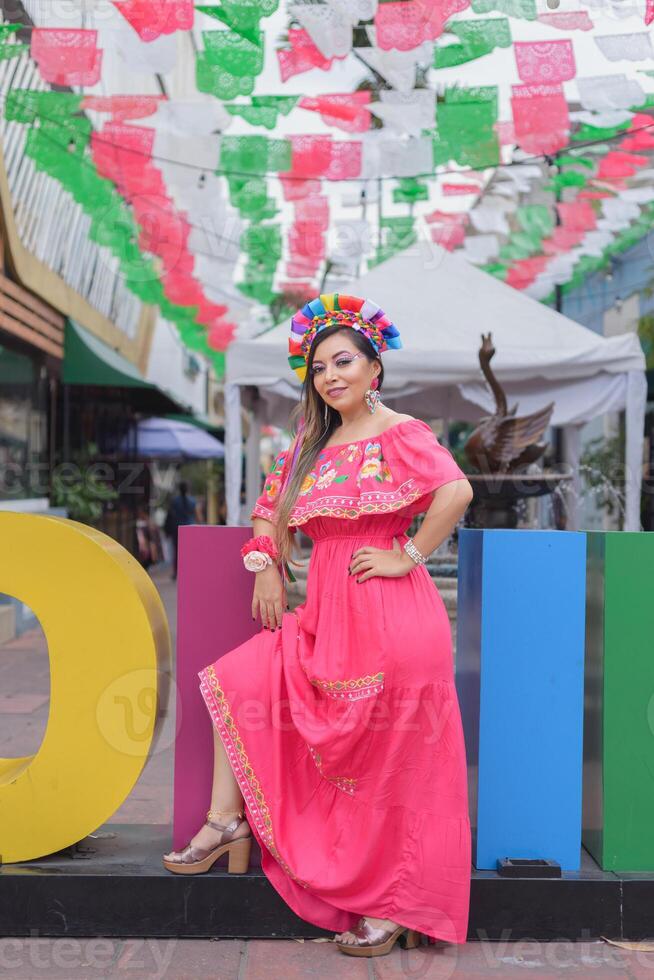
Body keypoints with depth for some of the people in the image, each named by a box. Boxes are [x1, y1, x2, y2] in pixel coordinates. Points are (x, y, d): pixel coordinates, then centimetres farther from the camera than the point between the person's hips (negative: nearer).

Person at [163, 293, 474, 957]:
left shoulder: (401, 434, -7)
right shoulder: (312, 442, 15)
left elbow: (457, 490, -24)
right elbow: (273, 507, 26)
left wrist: (409, 556, -18)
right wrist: (267, 566, 12)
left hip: (388, 613, -7)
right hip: (326, 613, 8)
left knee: (389, 764, -2)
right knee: (235, 679, 2)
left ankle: (396, 908, 11)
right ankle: (226, 822, 11)